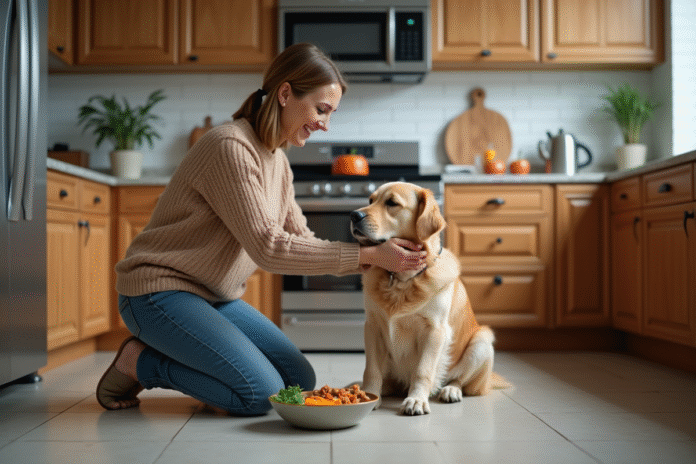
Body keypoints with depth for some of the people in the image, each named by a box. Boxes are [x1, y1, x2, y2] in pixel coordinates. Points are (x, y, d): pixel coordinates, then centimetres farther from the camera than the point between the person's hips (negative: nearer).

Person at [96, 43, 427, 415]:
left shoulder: (277, 160, 7)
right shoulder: (231, 147, -22)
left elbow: (300, 242, 6)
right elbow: (268, 248, -26)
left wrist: (374, 260, -7)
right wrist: (366, 255, -24)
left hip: (216, 298, 9)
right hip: (161, 291, -9)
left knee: (300, 383, 0)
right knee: (262, 393, -20)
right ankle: (138, 363, -1)